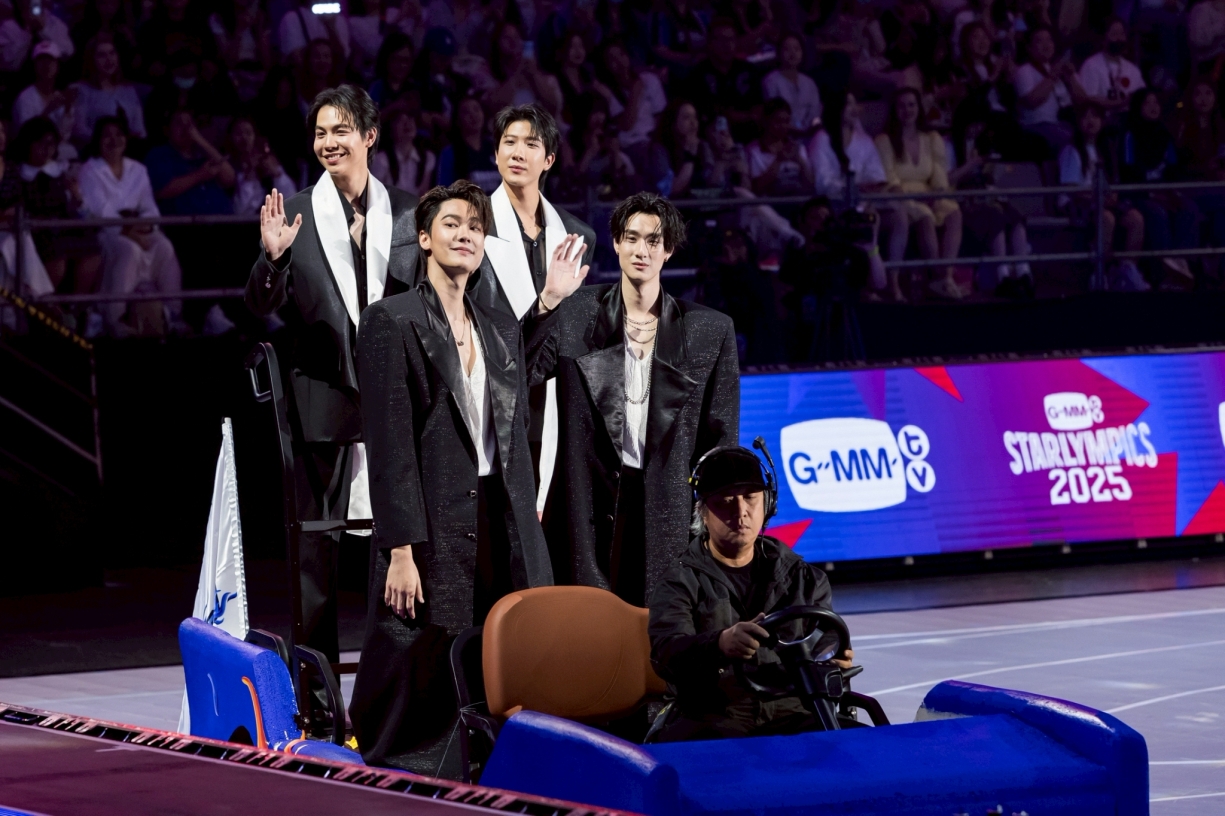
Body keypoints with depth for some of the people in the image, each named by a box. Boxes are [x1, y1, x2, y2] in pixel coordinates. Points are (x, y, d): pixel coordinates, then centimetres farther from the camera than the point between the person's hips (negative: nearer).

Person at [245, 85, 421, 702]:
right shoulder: (296, 215, 2)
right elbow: (261, 308, -3)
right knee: (319, 546, 2)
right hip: (324, 397, -1)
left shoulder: (406, 213, 7)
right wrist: (273, 258, -22)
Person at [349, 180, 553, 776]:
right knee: (415, 685, -5)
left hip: (498, 530, 6)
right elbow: (390, 446, -9)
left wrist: (525, 547, 12)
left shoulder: (502, 330, 17)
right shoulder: (391, 322, -2)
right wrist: (400, 550, -15)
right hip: (431, 530, -6)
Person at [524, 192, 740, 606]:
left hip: (668, 507, 0)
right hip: (588, 505, 0)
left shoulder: (709, 330, 6)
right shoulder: (575, 314, 5)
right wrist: (548, 302, -17)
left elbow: (721, 435, 9)